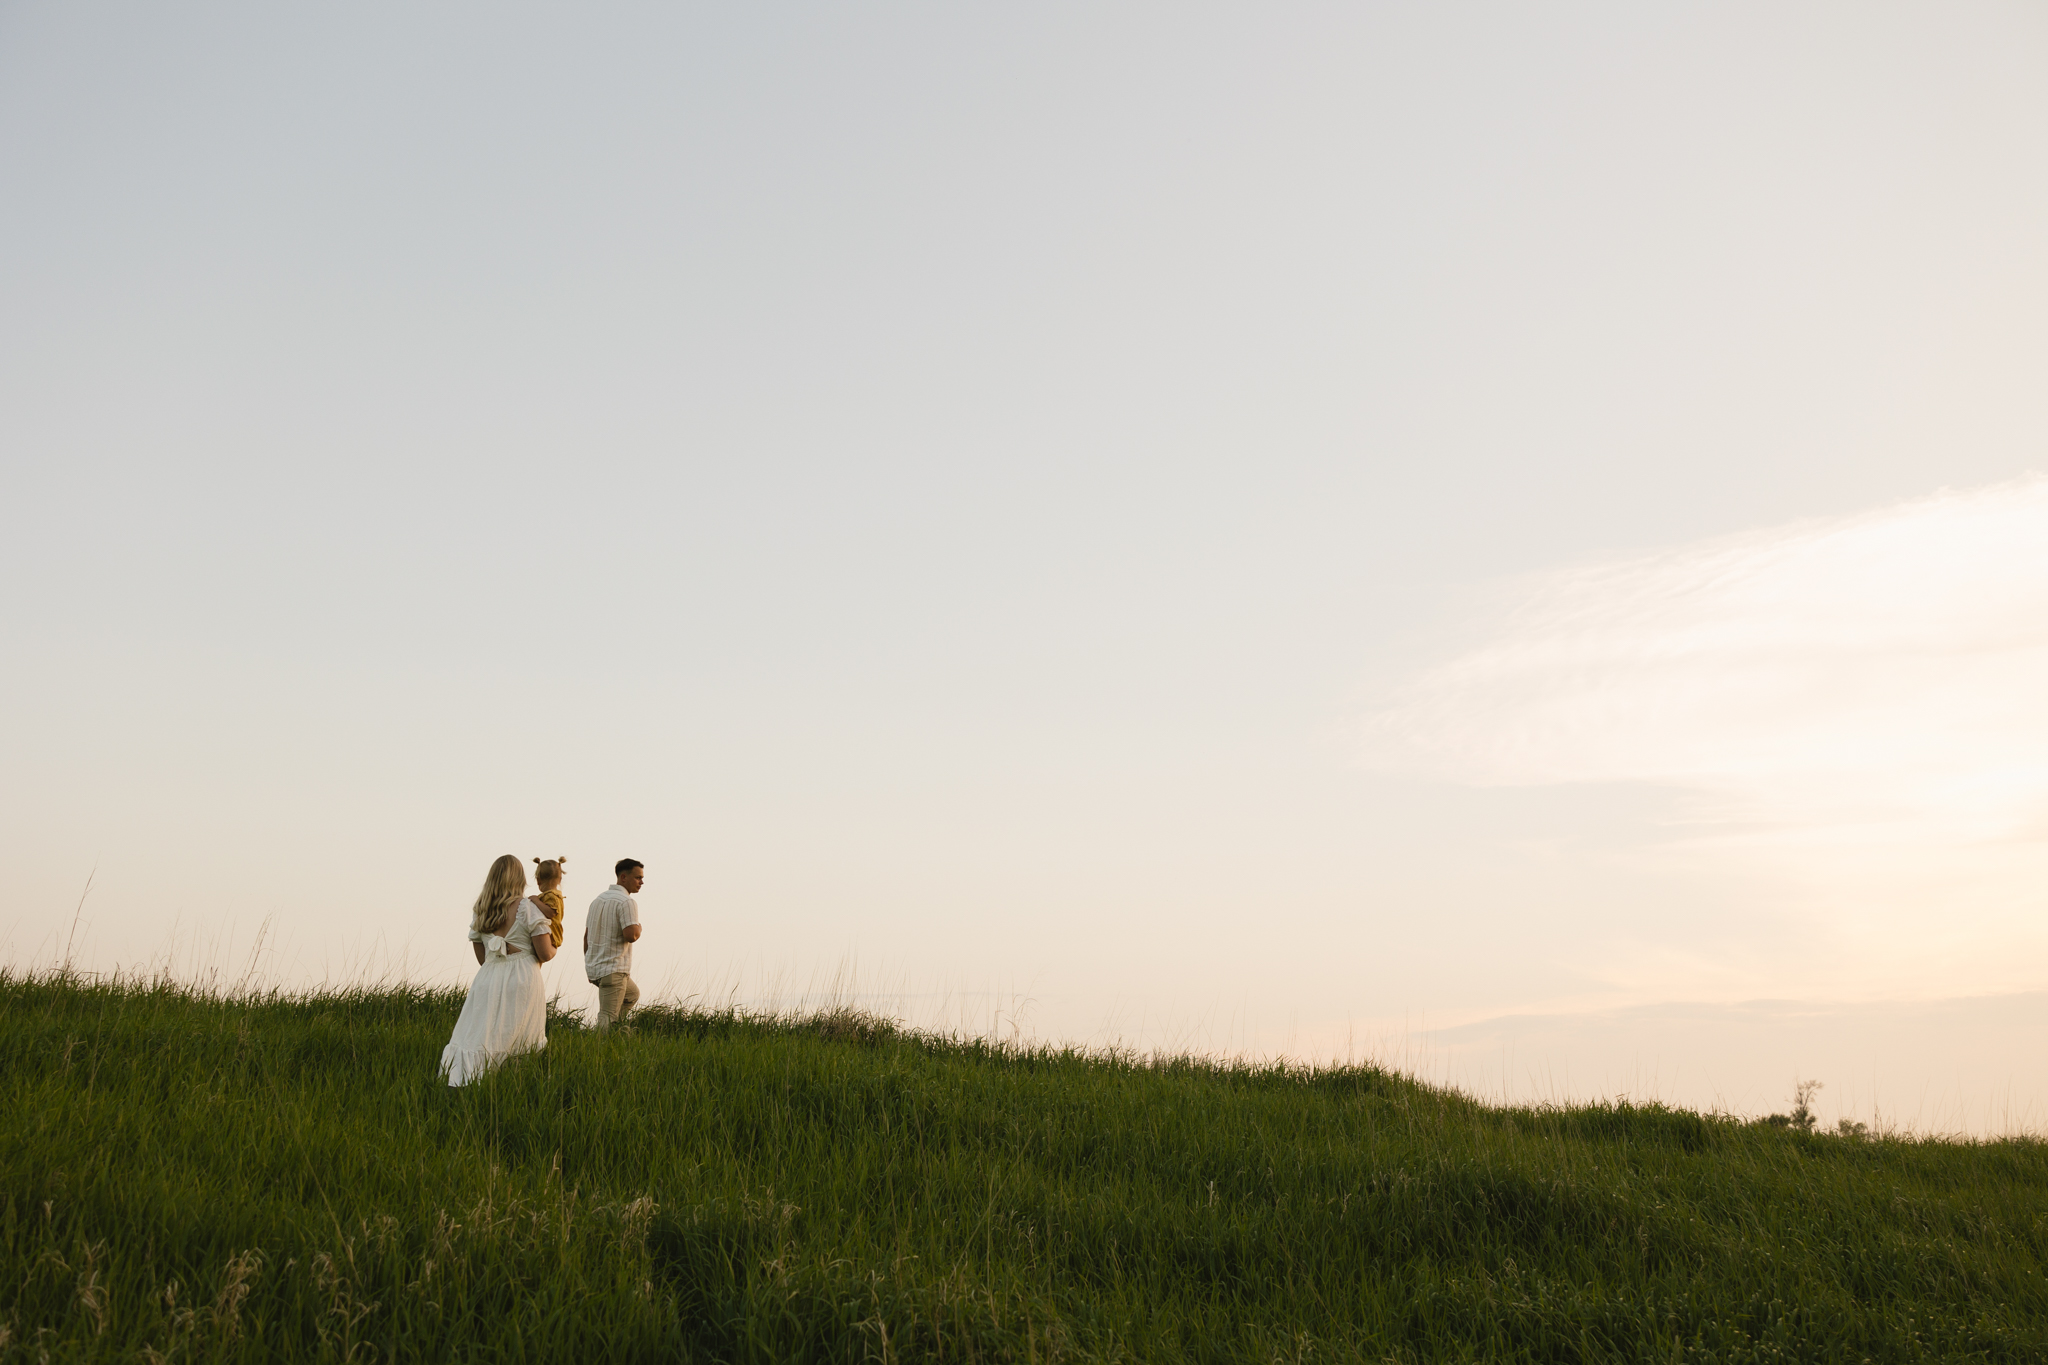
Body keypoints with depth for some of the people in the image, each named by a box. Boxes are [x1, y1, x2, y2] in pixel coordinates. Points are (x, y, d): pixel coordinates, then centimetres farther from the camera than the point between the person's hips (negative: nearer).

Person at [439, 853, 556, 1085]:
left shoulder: (480, 911, 9)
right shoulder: (528, 908, -6)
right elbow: (544, 954, -7)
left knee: (478, 1040, 2)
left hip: (488, 980, 4)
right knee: (519, 1046, 3)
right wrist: (553, 949, 15)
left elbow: (481, 957, 15)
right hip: (523, 982, -4)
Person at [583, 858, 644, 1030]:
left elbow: (586, 935, 18)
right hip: (613, 969, -9)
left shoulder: (598, 900, 14)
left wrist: (588, 965, 25)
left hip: (593, 967, 9)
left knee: (632, 995, 26)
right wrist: (638, 928, -3)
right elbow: (631, 935, -26)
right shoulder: (627, 902, -15)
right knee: (607, 1017, -5)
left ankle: (611, 1030, 18)